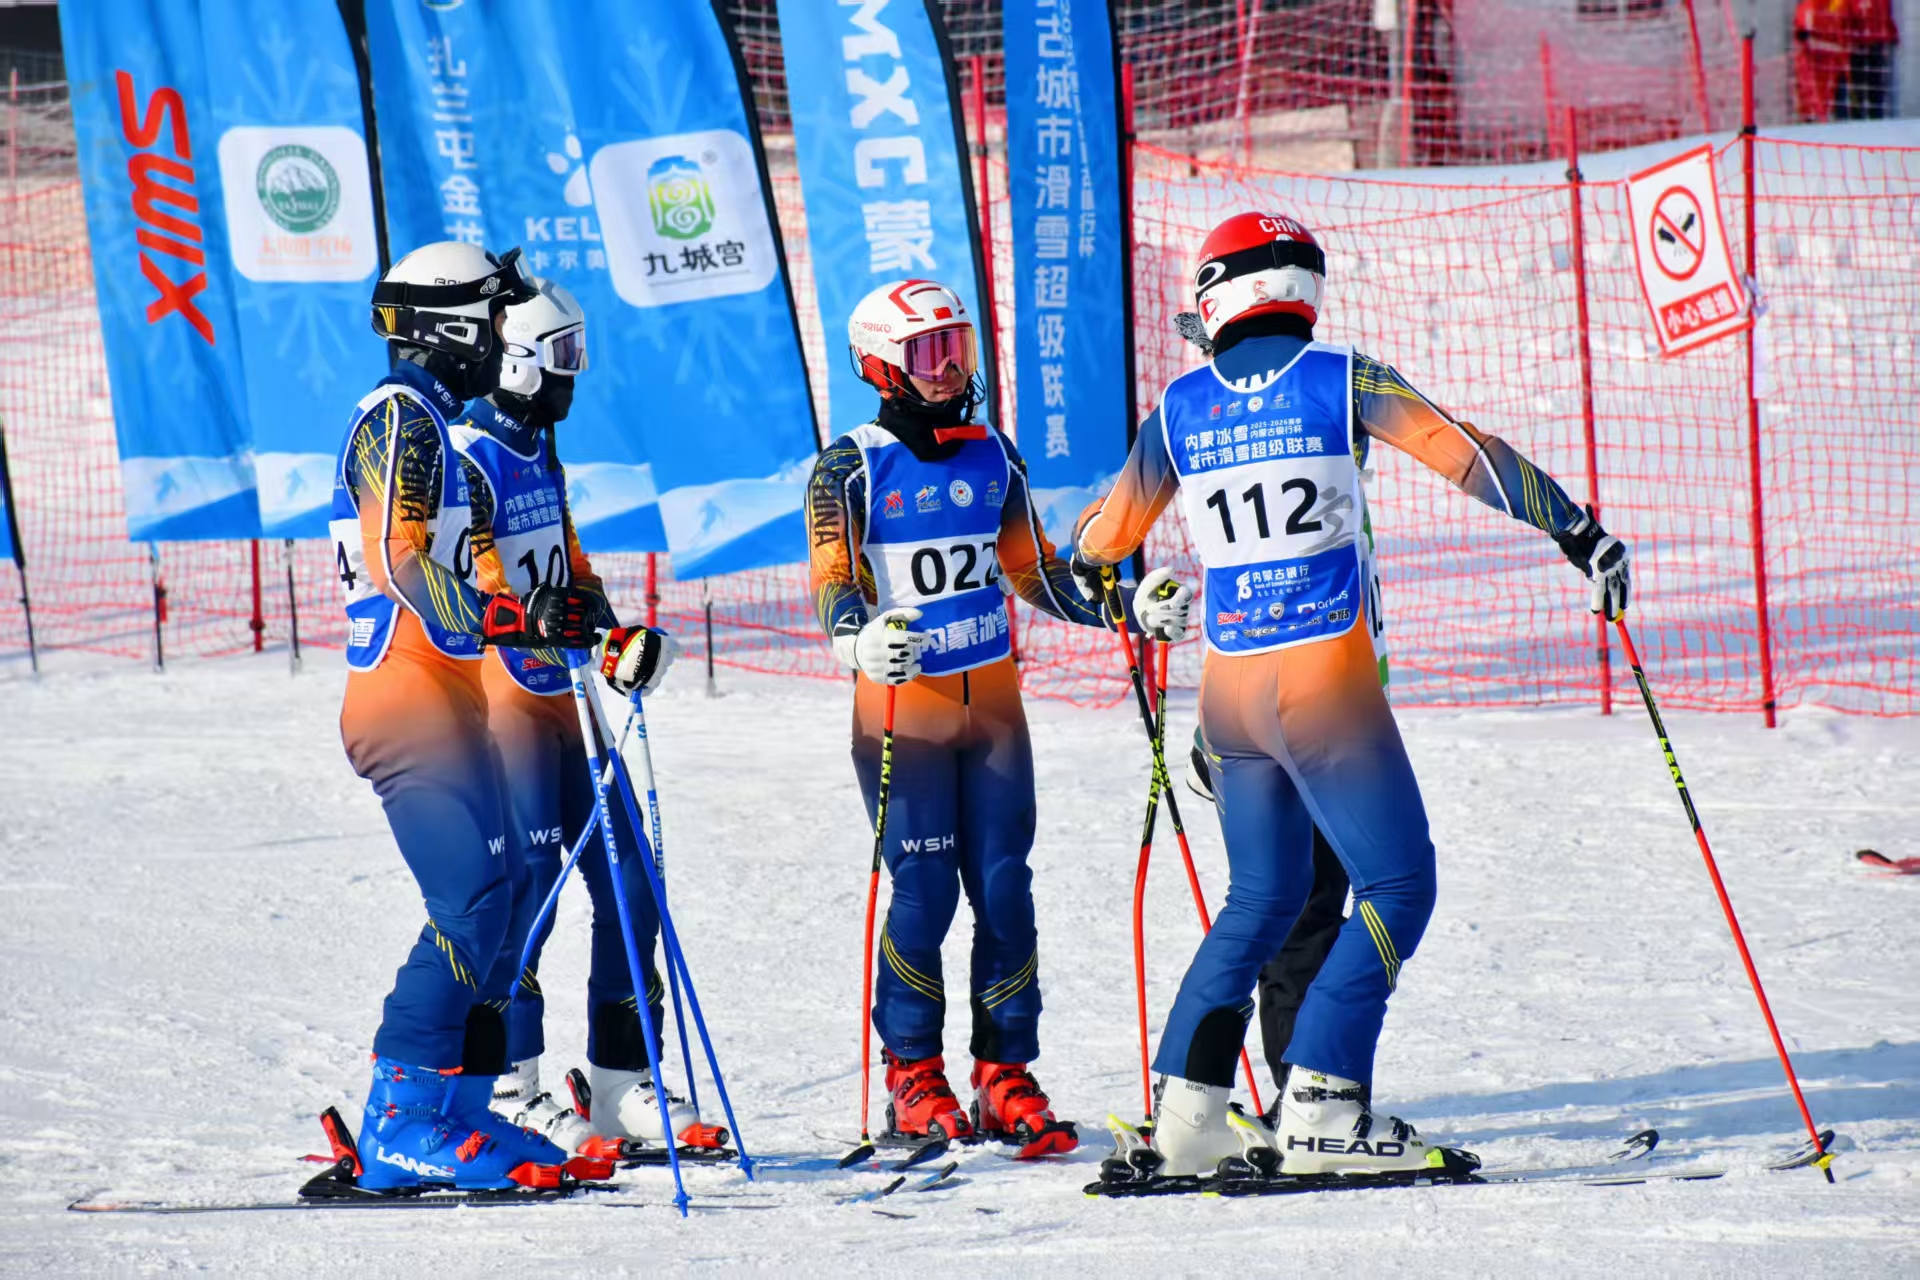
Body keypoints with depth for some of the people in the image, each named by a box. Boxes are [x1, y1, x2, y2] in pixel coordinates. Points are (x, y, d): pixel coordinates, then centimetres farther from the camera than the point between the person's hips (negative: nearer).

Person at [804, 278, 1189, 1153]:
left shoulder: (993, 457, 10)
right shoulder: (852, 469, -4)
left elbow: (1034, 573, 17)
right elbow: (834, 585, -11)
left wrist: (1128, 611, 6)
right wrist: (861, 639, -33)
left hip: (993, 701, 4)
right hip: (901, 704, -4)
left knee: (1003, 891, 0)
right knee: (925, 891, -7)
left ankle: (1005, 1079, 7)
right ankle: (913, 1081, 7)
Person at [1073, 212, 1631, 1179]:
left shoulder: (1180, 407, 6)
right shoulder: (1341, 381, -3)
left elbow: (1105, 537, 18)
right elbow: (1461, 454, -10)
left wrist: (1086, 550, 42)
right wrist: (1576, 532, -4)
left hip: (1230, 687, 5)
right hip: (1330, 684, -5)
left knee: (1262, 898, 18)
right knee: (1397, 887, 1)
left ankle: (1186, 1106, 11)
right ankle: (1320, 1104, -11)